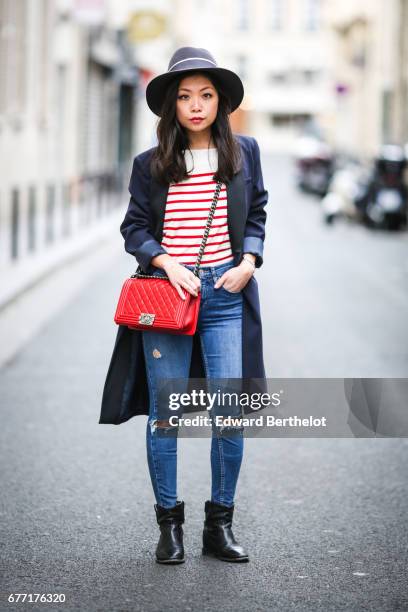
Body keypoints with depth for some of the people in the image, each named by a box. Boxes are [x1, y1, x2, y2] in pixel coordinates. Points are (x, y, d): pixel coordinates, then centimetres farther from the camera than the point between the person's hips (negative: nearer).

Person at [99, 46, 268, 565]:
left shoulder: (243, 152, 8)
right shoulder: (150, 164, 4)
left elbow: (256, 216, 13)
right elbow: (134, 227, 6)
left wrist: (248, 260, -3)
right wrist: (168, 263, -10)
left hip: (225, 295, 1)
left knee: (230, 415, -3)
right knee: (163, 416, 3)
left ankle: (220, 525, 13)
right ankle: (169, 523, 18)